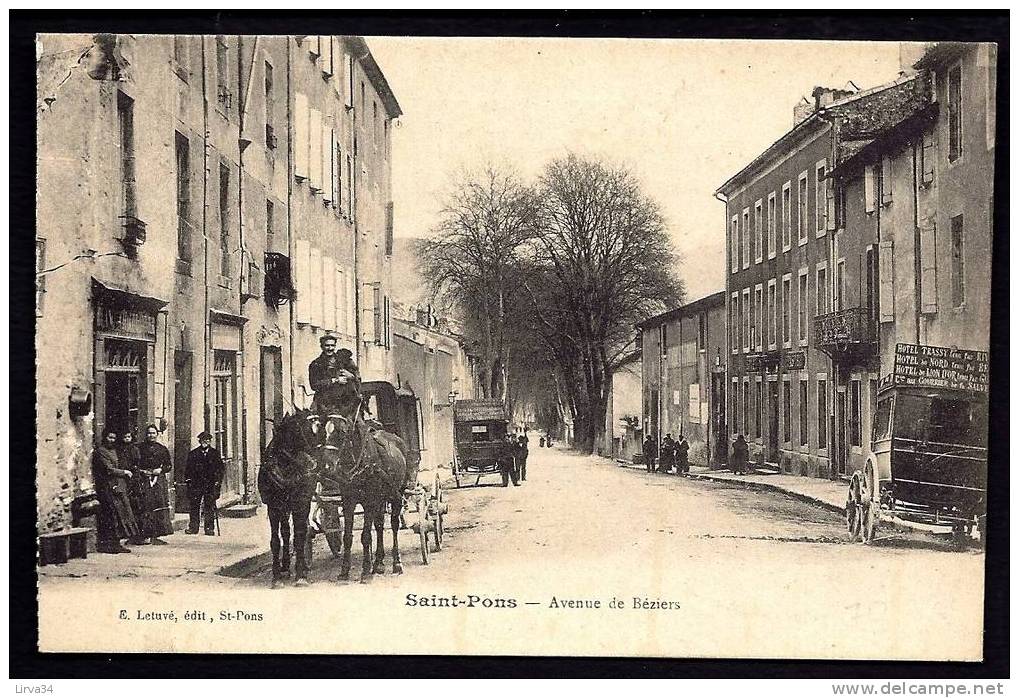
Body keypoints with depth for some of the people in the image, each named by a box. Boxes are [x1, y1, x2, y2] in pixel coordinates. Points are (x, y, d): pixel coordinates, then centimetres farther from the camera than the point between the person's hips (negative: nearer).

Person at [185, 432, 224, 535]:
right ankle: (193, 527, 6)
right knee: (194, 506, 0)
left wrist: (218, 481, -2)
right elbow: (188, 469, 10)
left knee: (210, 507, -2)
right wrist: (189, 479, 0)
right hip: (196, 485, 1)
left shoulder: (215, 454, 8)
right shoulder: (193, 454, 9)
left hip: (211, 485, -1)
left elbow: (220, 468, 7)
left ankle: (209, 528, 2)